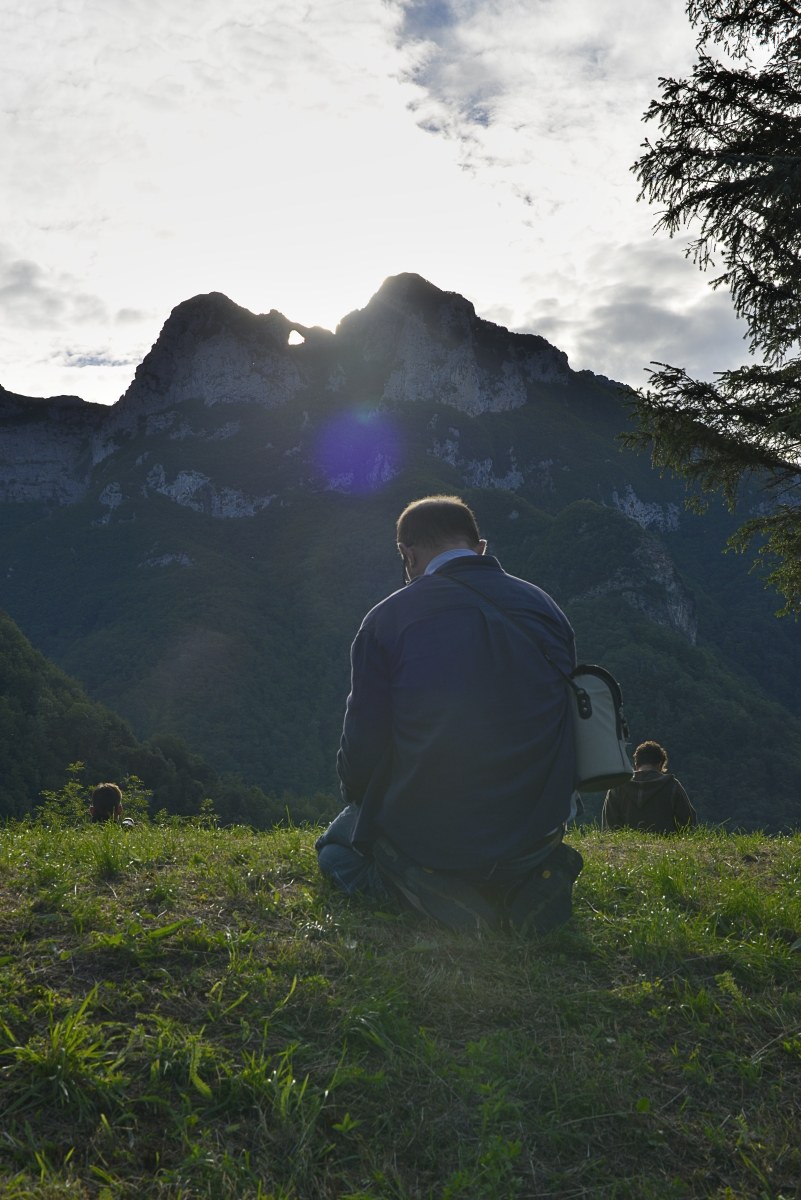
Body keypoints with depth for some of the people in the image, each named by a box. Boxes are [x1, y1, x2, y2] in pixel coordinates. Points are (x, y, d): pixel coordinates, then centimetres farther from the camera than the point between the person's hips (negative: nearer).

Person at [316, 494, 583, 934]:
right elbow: (565, 725, 9)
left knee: (336, 844, 29)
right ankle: (521, 885, 3)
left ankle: (432, 893, -4)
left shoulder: (386, 620, -10)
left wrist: (358, 801, 15)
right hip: (535, 839, 4)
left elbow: (362, 753, -9)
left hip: (424, 840, -4)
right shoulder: (545, 607, 2)